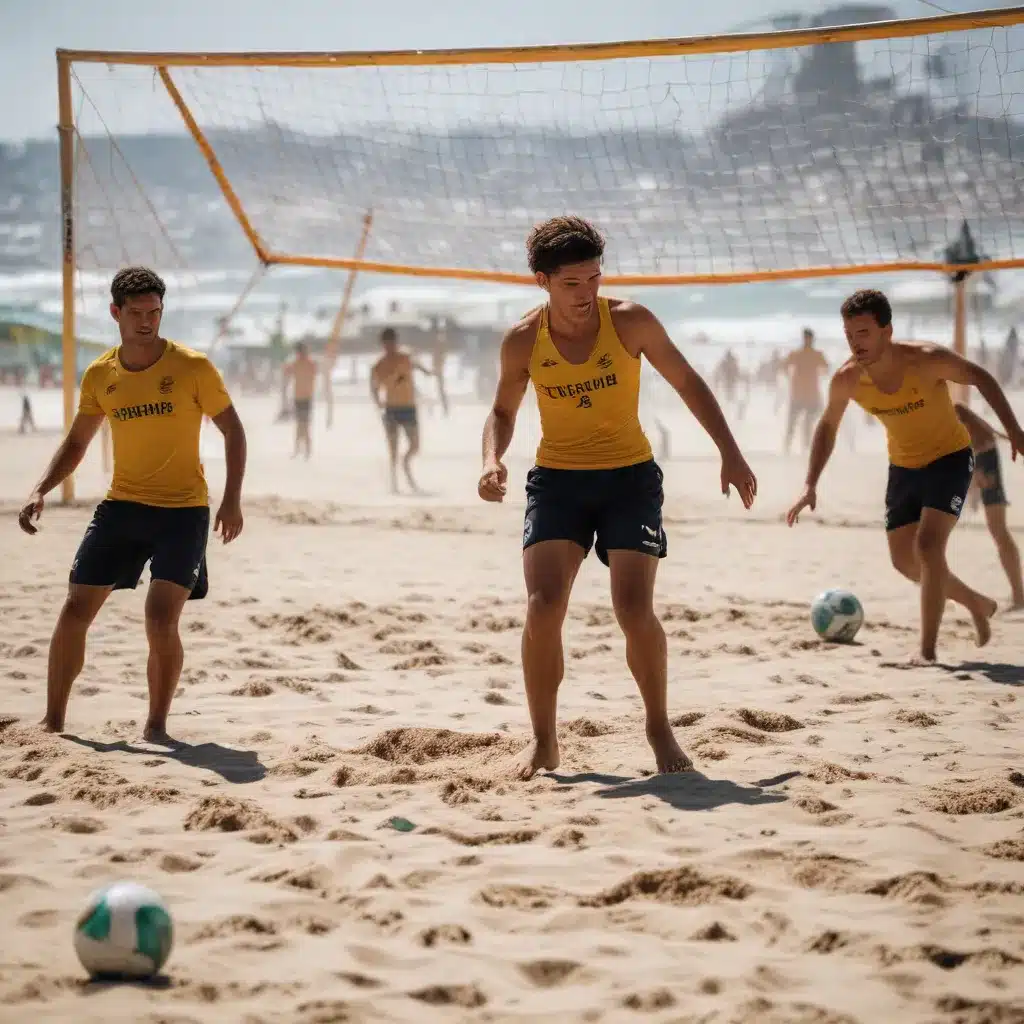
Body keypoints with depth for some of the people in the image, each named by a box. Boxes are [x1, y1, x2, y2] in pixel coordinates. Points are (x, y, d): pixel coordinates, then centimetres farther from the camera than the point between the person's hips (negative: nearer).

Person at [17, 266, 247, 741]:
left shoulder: (192, 367, -9)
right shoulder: (99, 376, 2)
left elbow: (232, 430, -1)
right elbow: (76, 443, 13)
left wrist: (232, 500, -10)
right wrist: (40, 490, -1)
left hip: (183, 509, -4)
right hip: (121, 505, 4)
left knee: (161, 618, -17)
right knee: (75, 610, 1)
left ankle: (156, 725, 1)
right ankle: (53, 720, 15)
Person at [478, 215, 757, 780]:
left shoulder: (631, 322, -10)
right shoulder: (523, 341, -5)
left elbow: (688, 383, 3)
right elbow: (503, 411, 12)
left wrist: (730, 454, -3)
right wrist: (493, 459, -10)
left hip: (629, 477, -1)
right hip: (556, 478, 1)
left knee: (635, 610, -14)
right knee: (543, 605, -15)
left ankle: (659, 728, 10)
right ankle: (543, 740, 2)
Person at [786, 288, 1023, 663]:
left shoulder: (927, 360, -29)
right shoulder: (846, 379, -18)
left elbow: (980, 378, -12)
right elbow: (827, 427, 0)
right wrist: (810, 486, -8)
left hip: (950, 458, -5)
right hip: (903, 466, 5)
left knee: (928, 546, -22)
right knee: (905, 560, 10)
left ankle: (927, 649, -15)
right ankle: (976, 603, 35)